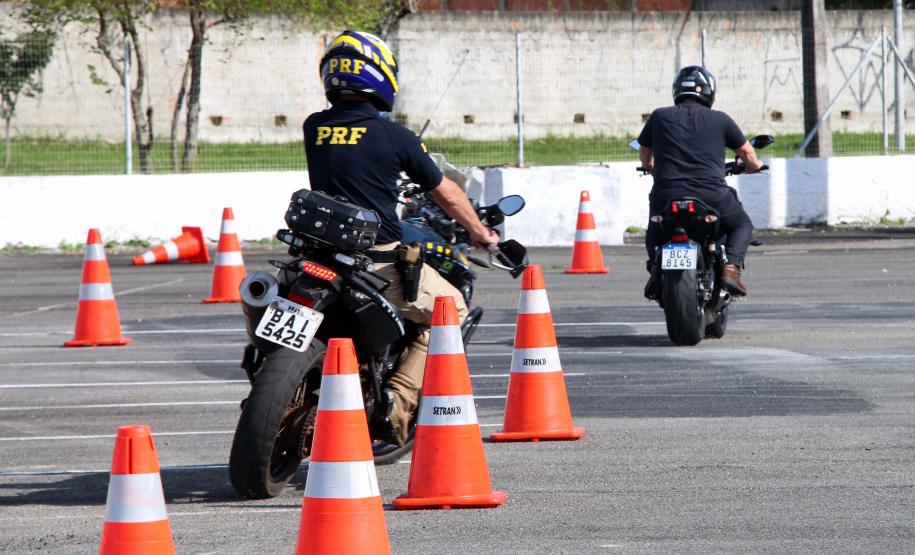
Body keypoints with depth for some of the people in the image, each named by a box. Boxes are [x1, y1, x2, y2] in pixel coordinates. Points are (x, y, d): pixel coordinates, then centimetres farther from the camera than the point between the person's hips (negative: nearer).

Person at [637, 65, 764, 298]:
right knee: (742, 226, 26)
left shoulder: (660, 117, 12)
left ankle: (656, 266, 1)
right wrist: (753, 165, 43)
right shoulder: (719, 119, 9)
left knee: (655, 231, 32)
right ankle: (731, 267, -2)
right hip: (712, 196, -1)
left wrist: (651, 166, 50)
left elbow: (644, 154, 27)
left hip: (666, 197, 1)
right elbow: (747, 152, 20)